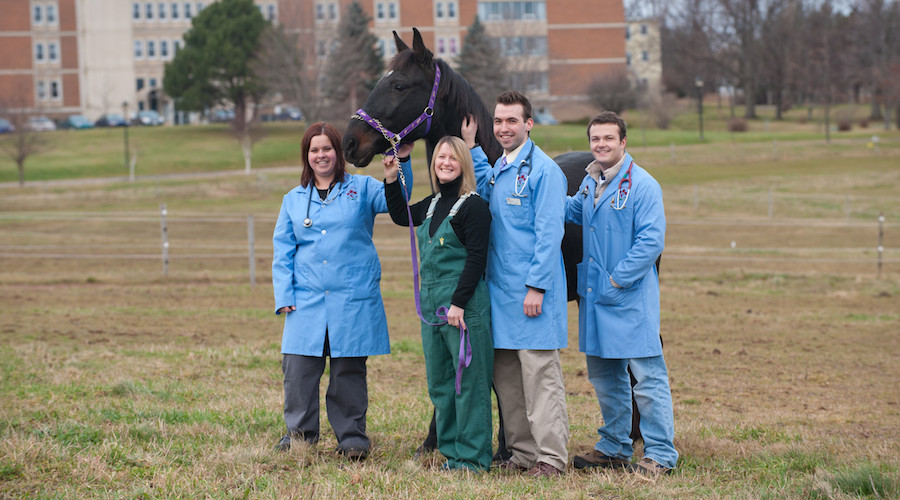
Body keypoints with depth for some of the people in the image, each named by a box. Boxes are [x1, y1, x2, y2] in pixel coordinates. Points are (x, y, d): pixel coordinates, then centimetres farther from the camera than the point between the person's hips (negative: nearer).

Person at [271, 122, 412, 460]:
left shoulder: (362, 188, 7)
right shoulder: (293, 200, 13)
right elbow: (283, 252, 12)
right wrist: (284, 297, 2)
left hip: (353, 301, -2)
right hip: (307, 301, 2)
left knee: (349, 369, 3)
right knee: (298, 368, -2)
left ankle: (352, 438, 14)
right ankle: (300, 433, 14)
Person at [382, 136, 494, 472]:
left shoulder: (474, 206, -10)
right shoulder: (432, 205, 14)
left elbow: (476, 258, -15)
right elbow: (401, 216, 32)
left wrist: (458, 303, -20)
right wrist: (391, 179, 20)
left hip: (464, 304, -9)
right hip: (431, 304, 9)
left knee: (468, 380, -4)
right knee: (439, 382, 13)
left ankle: (473, 456, 2)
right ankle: (451, 451, 22)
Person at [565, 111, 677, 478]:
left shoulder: (643, 186, -13)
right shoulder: (590, 182, 11)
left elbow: (651, 241, -17)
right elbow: (573, 213, 31)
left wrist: (618, 279, -18)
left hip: (631, 299, -8)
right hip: (594, 297, 8)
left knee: (647, 378, -4)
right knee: (604, 376, 16)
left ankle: (660, 455, 2)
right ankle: (614, 448, 27)